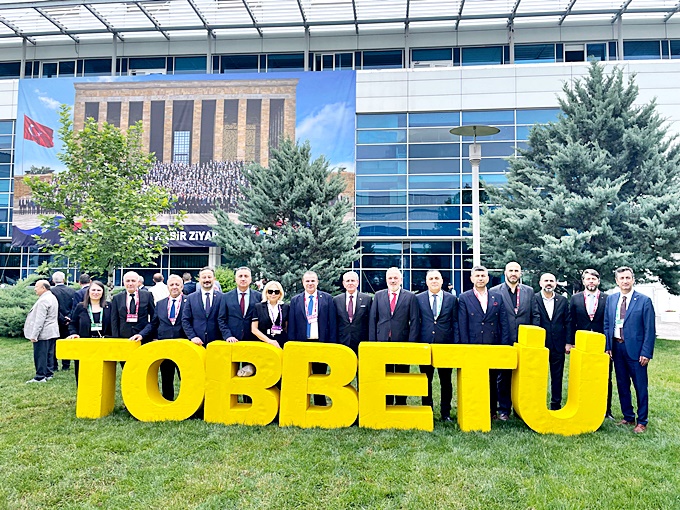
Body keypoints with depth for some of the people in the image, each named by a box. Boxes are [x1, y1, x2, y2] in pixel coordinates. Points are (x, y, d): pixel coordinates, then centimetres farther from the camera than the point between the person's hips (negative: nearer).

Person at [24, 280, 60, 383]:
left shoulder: (43, 300, -17)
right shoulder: (52, 298, 14)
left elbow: (39, 320, -20)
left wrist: (34, 335, -18)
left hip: (43, 333, -10)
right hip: (52, 332, 10)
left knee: (40, 355, -4)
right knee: (48, 354, 14)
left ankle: (40, 377, 0)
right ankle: (48, 374, 20)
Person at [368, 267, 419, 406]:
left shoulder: (410, 296, 3)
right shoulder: (378, 295, 8)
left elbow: (414, 321, 0)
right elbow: (372, 320, 7)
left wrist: (411, 343, -7)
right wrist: (372, 342, 0)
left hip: (402, 343, -1)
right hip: (382, 342, 2)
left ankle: (401, 405, 19)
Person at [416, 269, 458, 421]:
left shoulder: (452, 299, 5)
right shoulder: (418, 299, 5)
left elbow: (455, 322, 5)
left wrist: (456, 344, -3)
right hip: (425, 345, 0)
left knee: (446, 381, 7)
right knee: (426, 381, 8)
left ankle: (446, 413, 18)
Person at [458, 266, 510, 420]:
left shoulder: (497, 297, 8)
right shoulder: (464, 298, 1)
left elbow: (503, 323, 7)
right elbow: (462, 325, -1)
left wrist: (504, 345, 0)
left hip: (494, 346, 2)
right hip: (473, 346, -2)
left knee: (493, 380, 10)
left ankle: (492, 411, 22)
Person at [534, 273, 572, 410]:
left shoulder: (563, 300, 7)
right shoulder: (533, 299, -3)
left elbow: (568, 322, 7)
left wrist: (568, 342, 2)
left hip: (558, 345, 3)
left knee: (557, 377, 10)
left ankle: (556, 405, 20)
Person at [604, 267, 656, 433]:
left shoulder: (644, 301, -6)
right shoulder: (611, 299, 7)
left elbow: (650, 330, -7)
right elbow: (607, 325, 11)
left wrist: (646, 353, -12)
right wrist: (608, 347, 4)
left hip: (635, 349, -4)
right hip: (617, 348, 4)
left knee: (640, 386, 4)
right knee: (622, 385, 13)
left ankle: (642, 421, 16)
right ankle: (628, 417, 27)